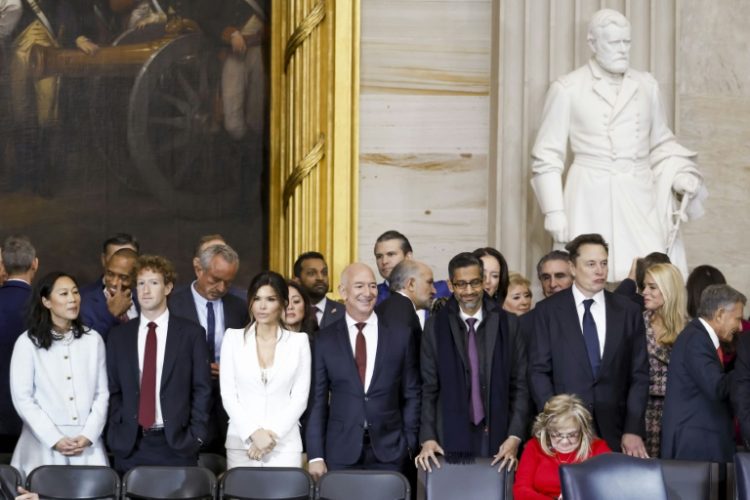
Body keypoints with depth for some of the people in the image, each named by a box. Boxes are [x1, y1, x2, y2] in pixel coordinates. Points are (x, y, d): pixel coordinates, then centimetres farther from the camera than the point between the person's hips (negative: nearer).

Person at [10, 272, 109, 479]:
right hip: (44, 444, -2)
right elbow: (22, 399, -3)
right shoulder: (28, 342, 0)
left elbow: (102, 393, 8)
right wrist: (55, 440, -9)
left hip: (87, 444, 2)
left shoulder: (93, 340, 8)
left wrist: (88, 435, -5)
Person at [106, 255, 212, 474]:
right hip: (129, 446, 2)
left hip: (177, 444, -2)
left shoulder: (191, 333, 3)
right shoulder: (118, 336, 10)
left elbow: (202, 389, 3)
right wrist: (115, 434, 1)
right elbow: (113, 391, 12)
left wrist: (196, 436, -5)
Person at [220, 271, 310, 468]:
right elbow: (228, 394, 2)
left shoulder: (299, 341, 6)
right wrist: (253, 433, -10)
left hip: (285, 445, 0)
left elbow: (300, 397, 3)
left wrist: (273, 434, -8)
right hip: (240, 442, 1)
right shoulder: (233, 337, 7)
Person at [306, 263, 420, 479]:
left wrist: (409, 444, 3)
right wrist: (315, 456, -2)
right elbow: (317, 400, 3)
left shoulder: (400, 336, 5)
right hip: (341, 453, 0)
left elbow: (411, 395, 9)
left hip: (388, 453, 0)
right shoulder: (324, 340, 3)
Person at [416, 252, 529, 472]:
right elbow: (428, 388, 5)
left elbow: (520, 386, 5)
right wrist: (427, 438, -6)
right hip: (450, 437, 0)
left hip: (497, 437, 0)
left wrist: (515, 437, -5)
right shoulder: (435, 327, 5)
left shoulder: (508, 324, 5)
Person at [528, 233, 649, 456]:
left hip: (615, 431, 1)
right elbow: (538, 371, 1)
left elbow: (639, 375, 6)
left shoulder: (629, 311, 7)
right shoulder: (547, 310, 3)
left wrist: (634, 430, -3)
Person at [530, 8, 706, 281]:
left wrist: (680, 175, 3)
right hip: (591, 202, -3)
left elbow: (661, 143, 21)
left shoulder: (647, 85, 12)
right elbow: (547, 154, 3)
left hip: (640, 199, 3)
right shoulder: (567, 89, 1)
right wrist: (553, 211, -3)